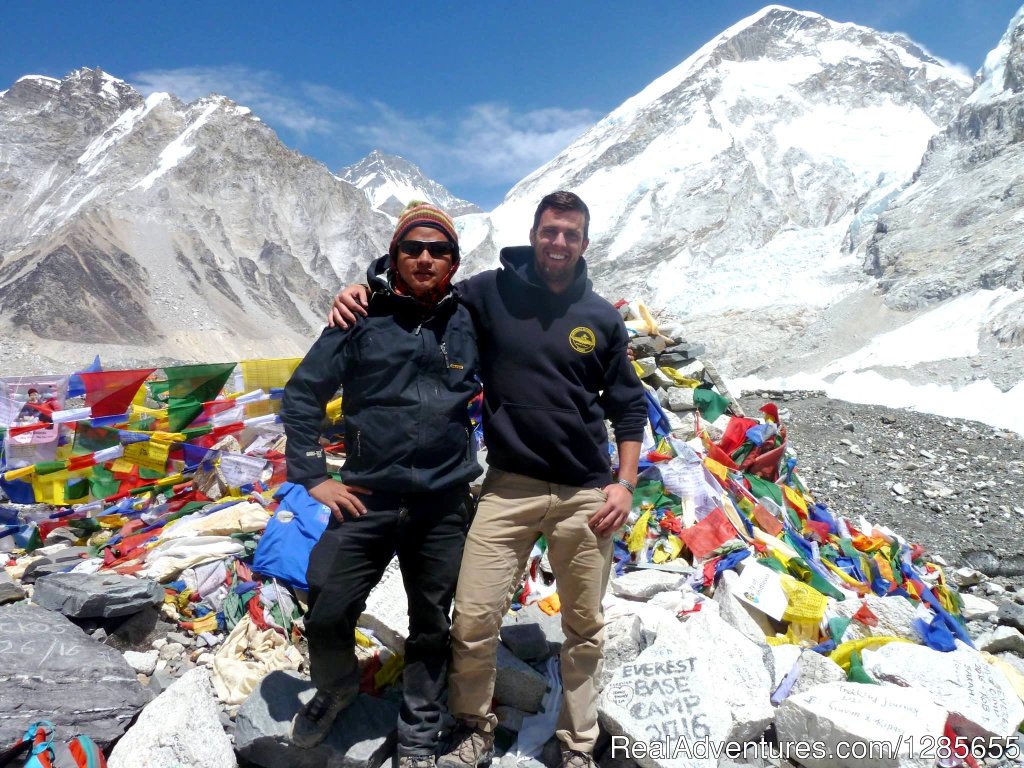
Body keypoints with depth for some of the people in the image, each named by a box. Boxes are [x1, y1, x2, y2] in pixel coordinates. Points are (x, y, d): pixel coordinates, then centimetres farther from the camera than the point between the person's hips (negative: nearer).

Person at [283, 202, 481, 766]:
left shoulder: (470, 325, 1)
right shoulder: (362, 321, -2)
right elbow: (302, 394, 2)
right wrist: (312, 476, -2)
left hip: (443, 508, 1)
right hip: (365, 502, -1)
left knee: (431, 627, 14)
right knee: (327, 615, 4)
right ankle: (336, 688, 40)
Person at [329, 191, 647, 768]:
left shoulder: (602, 318, 4)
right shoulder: (491, 292, 0)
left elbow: (629, 406, 9)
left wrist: (624, 483, 1)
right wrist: (363, 291, -7)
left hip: (586, 494, 1)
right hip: (508, 488, -1)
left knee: (585, 628, 12)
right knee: (473, 621, -3)